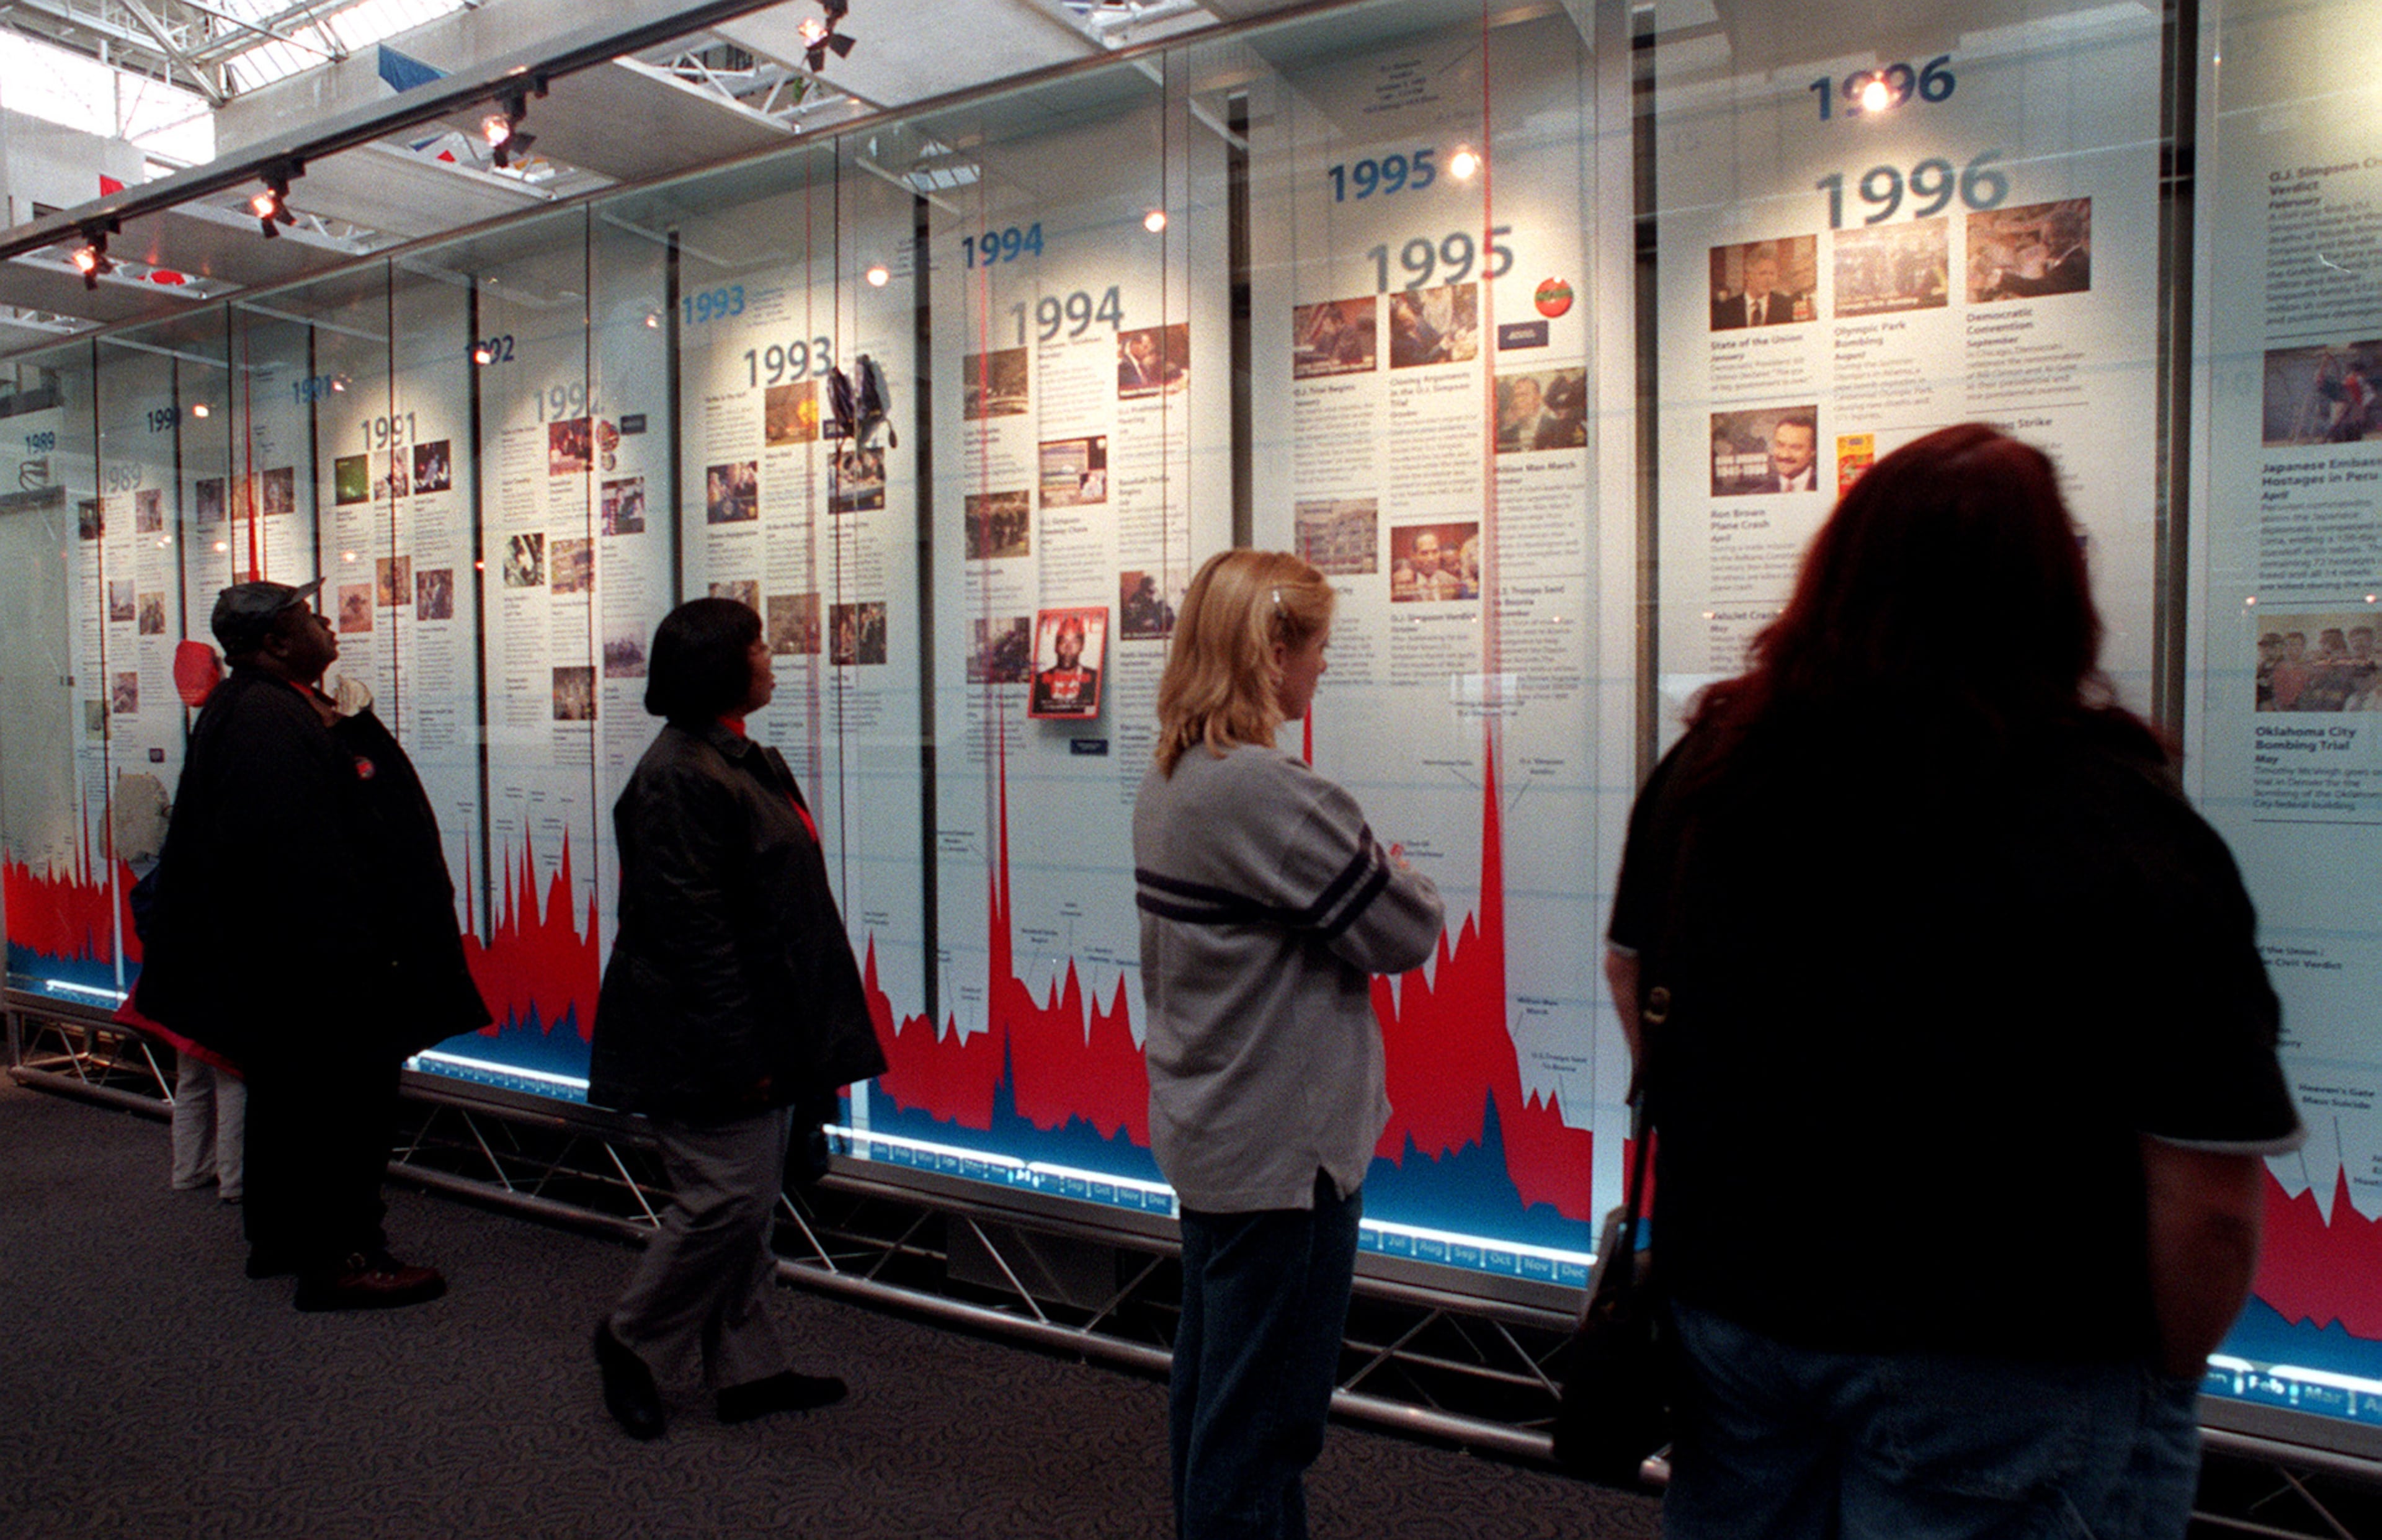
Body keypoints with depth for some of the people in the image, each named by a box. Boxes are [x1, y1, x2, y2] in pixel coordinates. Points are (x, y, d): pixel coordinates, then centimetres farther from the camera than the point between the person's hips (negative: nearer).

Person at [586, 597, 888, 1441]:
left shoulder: (743, 760, 14)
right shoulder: (677, 779, -18)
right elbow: (691, 928, -22)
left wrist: (787, 1044, 19)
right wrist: (737, 1052, -22)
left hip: (764, 1033, 10)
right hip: (710, 1047, -10)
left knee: (749, 1201, 14)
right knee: (727, 1199, -3)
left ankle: (750, 1369, 25)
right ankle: (631, 1342, 20)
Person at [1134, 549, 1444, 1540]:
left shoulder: (1169, 783, 5)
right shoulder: (1265, 790, -24)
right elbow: (1405, 934, -18)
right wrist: (1393, 873, 3)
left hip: (1204, 1129, 10)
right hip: (1283, 1145, -10)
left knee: (1211, 1384, 23)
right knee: (1261, 1423, 5)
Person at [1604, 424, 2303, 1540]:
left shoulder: (1715, 760, -6)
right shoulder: (2120, 824, -20)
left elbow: (1634, 977, 8)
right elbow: (2211, 1199, -19)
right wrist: (2164, 1376, 0)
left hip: (1726, 1308, 4)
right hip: (2006, 1377, -3)